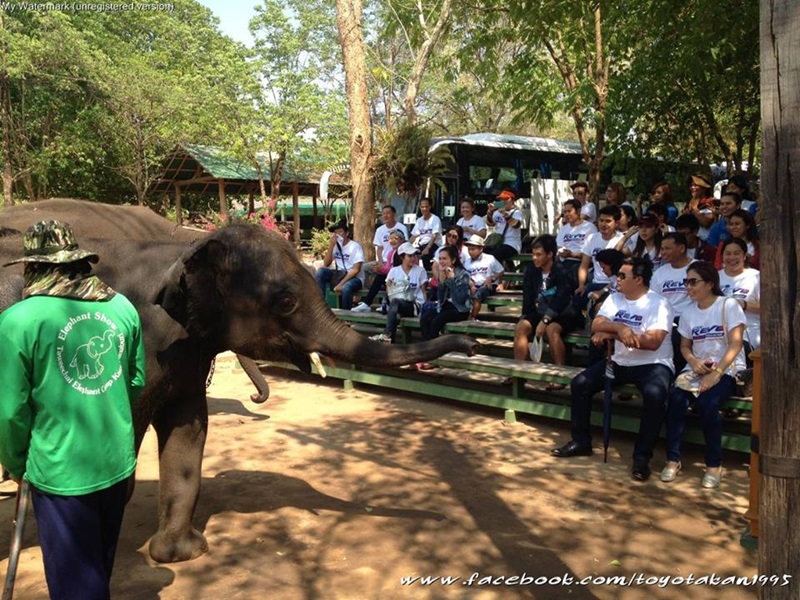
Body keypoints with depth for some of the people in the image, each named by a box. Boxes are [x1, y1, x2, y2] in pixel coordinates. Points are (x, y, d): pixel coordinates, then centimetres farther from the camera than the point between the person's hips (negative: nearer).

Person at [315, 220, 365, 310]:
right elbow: (326, 264, 1)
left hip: (354, 278, -6)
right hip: (339, 275, 6)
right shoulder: (336, 246, 11)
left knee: (345, 288, -38)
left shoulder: (355, 246, -7)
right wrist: (331, 244, -7)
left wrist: (341, 283, -23)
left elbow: (356, 270, -16)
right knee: (321, 272, -19)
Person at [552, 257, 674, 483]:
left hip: (652, 365, -6)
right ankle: (581, 441, 6)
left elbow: (653, 342, -24)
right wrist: (620, 327, -25)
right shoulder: (614, 298, 6)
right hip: (619, 362, 6)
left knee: (655, 394, -36)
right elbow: (596, 326, -5)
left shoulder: (658, 303, -12)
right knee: (580, 383, -9)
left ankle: (642, 456, -22)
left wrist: (612, 332, -20)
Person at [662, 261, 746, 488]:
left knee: (707, 402, -32)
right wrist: (694, 362, -9)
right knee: (676, 398, -25)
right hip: (697, 368, 4)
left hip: (727, 369, -4)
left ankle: (714, 464, -13)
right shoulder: (689, 312, 11)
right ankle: (673, 459, -15)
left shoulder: (729, 306, -5)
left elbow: (735, 344, -13)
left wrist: (716, 373, -23)